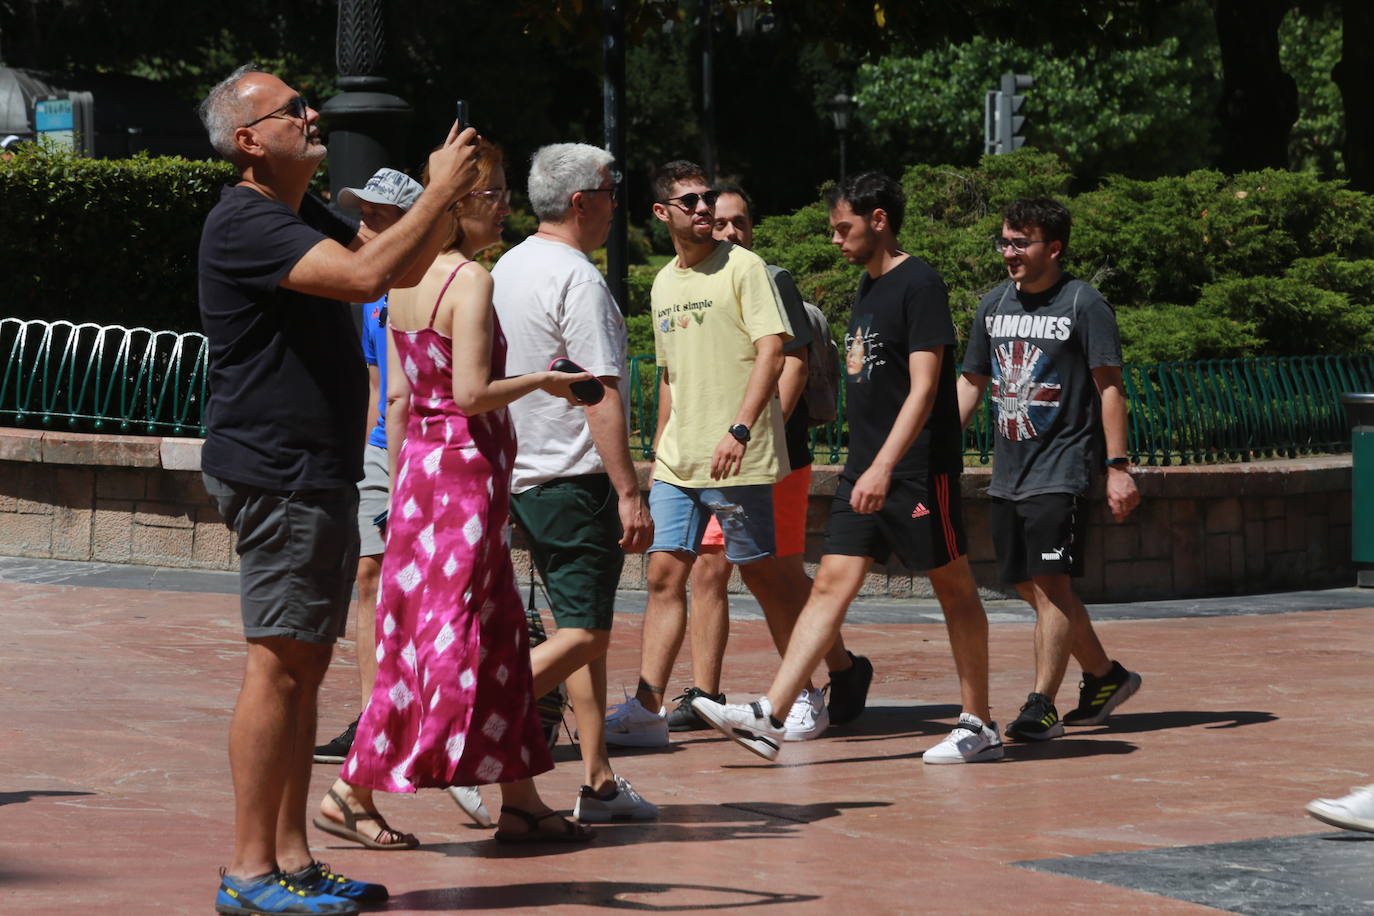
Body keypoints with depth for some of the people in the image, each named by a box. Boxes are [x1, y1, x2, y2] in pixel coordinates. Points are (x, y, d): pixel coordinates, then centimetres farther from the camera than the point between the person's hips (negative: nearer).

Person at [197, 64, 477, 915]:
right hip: (276, 473, -10)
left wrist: (444, 192, 8)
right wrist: (440, 195, -19)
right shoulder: (245, 224, -15)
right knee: (279, 663, -10)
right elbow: (365, 274, -27)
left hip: (322, 474, 10)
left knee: (305, 665, 11)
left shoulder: (305, 215, 18)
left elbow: (403, 269, 24)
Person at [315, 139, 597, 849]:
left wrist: (400, 483, 17)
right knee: (445, 637, -4)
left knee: (499, 636, 13)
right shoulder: (469, 280, -14)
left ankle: (520, 799, 16)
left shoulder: (406, 279, 10)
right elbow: (470, 392, -21)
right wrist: (542, 381, -7)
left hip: (419, 461, 9)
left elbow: (397, 396, 13)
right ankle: (352, 793, -3)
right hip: (464, 464, -9)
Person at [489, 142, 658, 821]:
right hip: (574, 480, -10)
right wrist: (628, 493, -20)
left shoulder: (506, 269, 13)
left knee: (583, 629, 12)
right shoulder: (577, 280, -15)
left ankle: (598, 780, 12)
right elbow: (602, 395, -20)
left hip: (521, 477, 10)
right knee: (585, 635, -8)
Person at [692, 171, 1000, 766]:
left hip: (918, 470, -8)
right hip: (865, 470, 8)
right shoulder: (867, 288, 16)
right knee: (832, 584, 1)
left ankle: (979, 726, 10)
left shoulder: (919, 285, -11)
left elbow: (923, 389, -19)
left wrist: (884, 466, -26)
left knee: (954, 589, 2)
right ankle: (766, 718, -7)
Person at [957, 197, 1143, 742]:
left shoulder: (1083, 304, -6)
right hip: (1008, 471, 7)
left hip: (1062, 469, -7)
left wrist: (1118, 466, -13)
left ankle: (1042, 707, -12)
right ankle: (1105, 677, 27)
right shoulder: (995, 304, 11)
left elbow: (1109, 386, -7)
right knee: (1032, 589, 10)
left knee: (1051, 584, -13)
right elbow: (971, 382, 19)